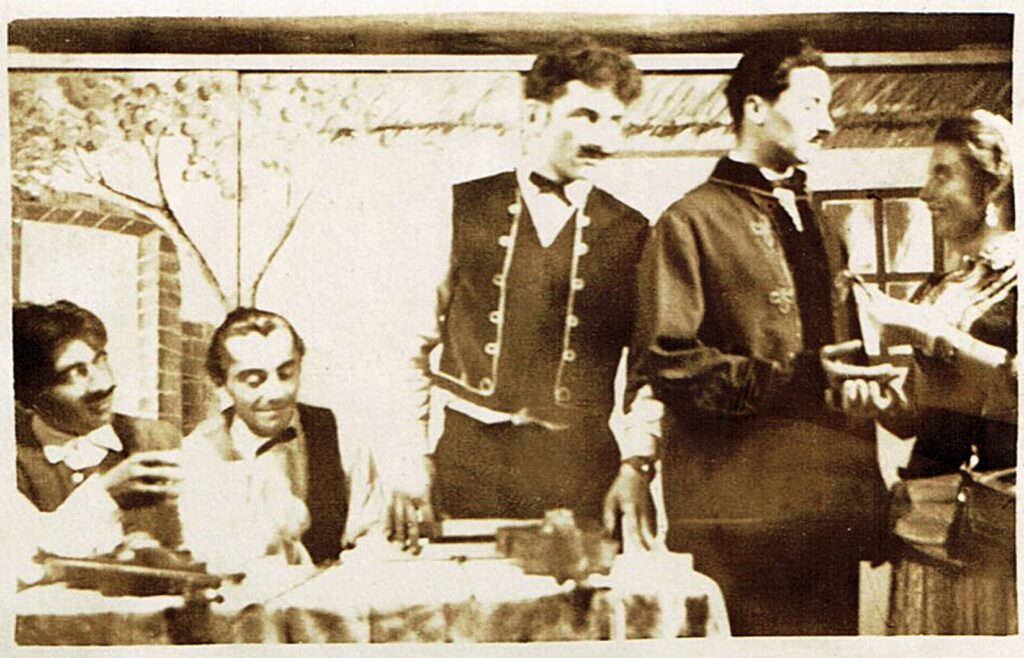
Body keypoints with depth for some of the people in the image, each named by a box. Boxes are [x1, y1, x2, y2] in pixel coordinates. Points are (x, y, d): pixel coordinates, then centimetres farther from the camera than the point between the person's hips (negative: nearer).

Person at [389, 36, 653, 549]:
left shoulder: (630, 233, 7)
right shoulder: (460, 210, 5)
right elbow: (417, 343, 7)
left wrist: (637, 468, -5)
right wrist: (412, 463, 2)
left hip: (580, 468, 1)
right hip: (468, 456, 0)